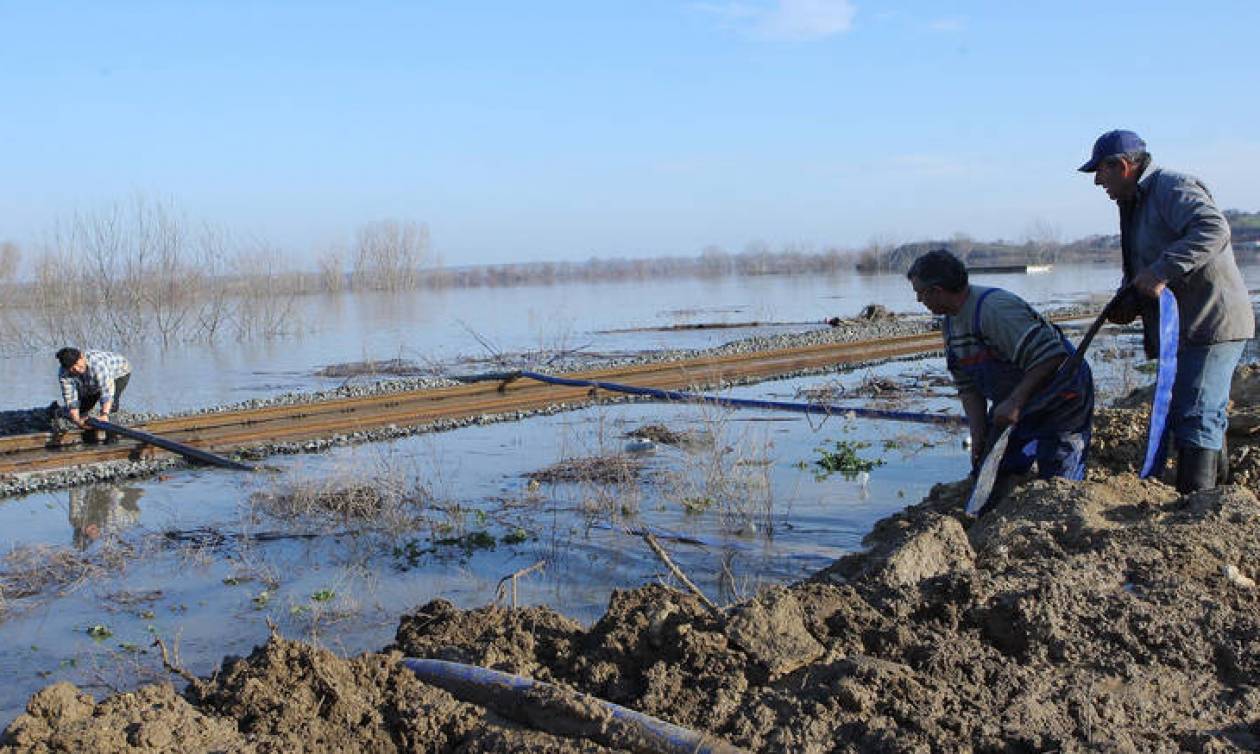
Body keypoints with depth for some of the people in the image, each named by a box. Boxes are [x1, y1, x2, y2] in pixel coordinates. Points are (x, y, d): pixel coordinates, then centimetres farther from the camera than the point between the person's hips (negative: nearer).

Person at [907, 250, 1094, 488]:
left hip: (1060, 400, -8)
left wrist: (1015, 402, -31)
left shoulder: (996, 309, -27)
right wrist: (979, 437, -5)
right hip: (1011, 406, 9)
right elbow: (968, 388, 5)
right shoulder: (950, 325, 3)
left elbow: (1050, 357, -32)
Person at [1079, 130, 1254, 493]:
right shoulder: (1135, 204, 18)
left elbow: (1213, 228, -31)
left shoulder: (1172, 188, -13)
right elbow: (1138, 271, 23)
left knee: (1196, 419, -13)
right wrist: (1128, 305, 4)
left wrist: (1162, 272, -36)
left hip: (1213, 325, -10)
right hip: (1184, 331, 10)